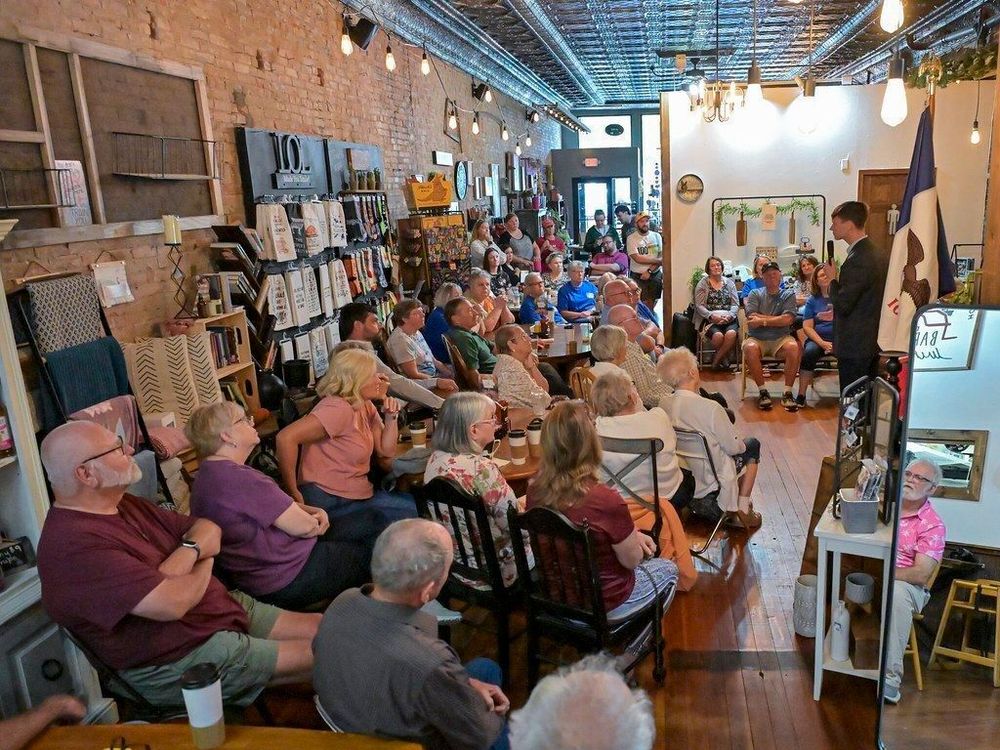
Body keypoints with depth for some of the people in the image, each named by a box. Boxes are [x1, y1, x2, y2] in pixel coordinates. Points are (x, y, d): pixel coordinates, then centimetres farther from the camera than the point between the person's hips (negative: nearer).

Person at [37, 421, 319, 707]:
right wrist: (204, 565, -9)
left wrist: (189, 552, -18)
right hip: (177, 660, -9)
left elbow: (208, 529, 6)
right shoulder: (76, 545, -25)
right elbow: (171, 603, -31)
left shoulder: (122, 505, 6)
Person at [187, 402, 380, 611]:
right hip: (290, 579, -10)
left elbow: (280, 506, 14)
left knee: (372, 518, 13)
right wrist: (314, 519, 0)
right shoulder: (238, 478, -28)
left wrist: (314, 511, -2)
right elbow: (303, 526, -23)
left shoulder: (210, 474, 6)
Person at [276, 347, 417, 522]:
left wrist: (391, 417, -6)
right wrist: (294, 494, -23)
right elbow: (286, 438, -30)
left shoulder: (365, 406, 7)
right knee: (410, 515, -14)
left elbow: (386, 451, 9)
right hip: (330, 502, -8)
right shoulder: (339, 409, -20)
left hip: (357, 494, 9)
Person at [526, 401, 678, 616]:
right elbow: (631, 560, -17)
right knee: (668, 569, 23)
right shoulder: (606, 501, -35)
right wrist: (633, 536, 2)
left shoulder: (535, 489, -16)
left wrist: (632, 536, 4)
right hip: (602, 603, -5)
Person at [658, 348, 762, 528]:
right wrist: (742, 444, 7)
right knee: (753, 445, 21)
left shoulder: (663, 405, -12)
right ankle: (742, 508, 19)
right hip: (709, 478, -6)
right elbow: (733, 447, -17)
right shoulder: (711, 408, -29)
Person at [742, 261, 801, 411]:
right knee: (750, 348, -34)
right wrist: (778, 319, -6)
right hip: (757, 338, 0)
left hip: (780, 338, 1)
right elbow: (752, 319, -7)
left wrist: (762, 321, -9)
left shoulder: (788, 295, 11)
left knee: (793, 347, -32)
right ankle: (763, 392, -21)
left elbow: (788, 319, -7)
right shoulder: (755, 294, 10)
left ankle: (787, 393, -20)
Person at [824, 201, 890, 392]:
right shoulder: (881, 254, 8)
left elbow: (842, 305, -20)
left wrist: (833, 279, -7)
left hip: (854, 346, -10)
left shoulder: (857, 260, -22)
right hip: (873, 341, 10)